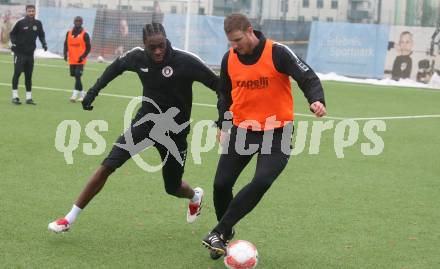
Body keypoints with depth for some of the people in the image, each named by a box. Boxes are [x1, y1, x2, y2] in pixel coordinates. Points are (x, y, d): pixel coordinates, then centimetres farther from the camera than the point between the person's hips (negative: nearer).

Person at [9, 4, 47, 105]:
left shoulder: (38, 23, 3)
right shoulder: (20, 22, -7)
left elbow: (41, 35, 16)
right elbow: (12, 33, 2)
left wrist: (44, 43, -1)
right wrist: (13, 42, -14)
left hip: (30, 53, 4)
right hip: (19, 52, -4)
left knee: (29, 76, 9)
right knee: (17, 73, -5)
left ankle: (29, 97, 14)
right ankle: (15, 97, 0)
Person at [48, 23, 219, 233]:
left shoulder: (185, 61, -25)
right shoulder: (138, 57, -12)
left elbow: (219, 85, -20)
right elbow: (116, 66, 11)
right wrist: (94, 91, 6)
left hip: (174, 132, -2)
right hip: (146, 121, 3)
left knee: (173, 188, 10)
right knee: (107, 165, -13)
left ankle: (195, 196, 51)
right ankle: (70, 218, -3)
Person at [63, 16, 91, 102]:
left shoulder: (84, 34, -4)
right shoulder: (69, 33, 8)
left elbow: (88, 47, -4)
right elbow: (66, 44, 12)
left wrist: (83, 56, -17)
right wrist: (65, 54, -4)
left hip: (80, 60, -5)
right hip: (72, 60, 5)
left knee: (78, 76, -14)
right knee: (76, 77, 11)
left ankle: (74, 95, -16)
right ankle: (82, 94, 25)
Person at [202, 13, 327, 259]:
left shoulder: (277, 53, -15)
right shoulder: (229, 59, 0)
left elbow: (308, 78, -14)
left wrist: (317, 100, -33)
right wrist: (222, 125, 19)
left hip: (277, 132, -4)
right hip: (242, 129, 4)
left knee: (261, 182, -21)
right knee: (221, 184, -1)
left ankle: (219, 233, -11)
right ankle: (225, 233, 24)